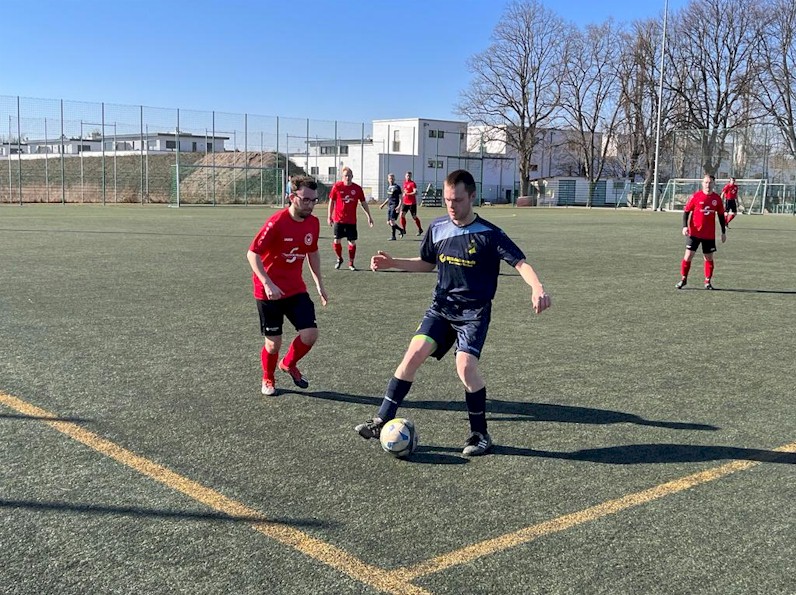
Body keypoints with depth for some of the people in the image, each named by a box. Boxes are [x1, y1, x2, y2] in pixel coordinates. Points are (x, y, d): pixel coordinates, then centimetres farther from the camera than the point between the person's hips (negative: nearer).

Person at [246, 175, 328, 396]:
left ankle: (289, 364, 22)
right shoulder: (277, 222, -20)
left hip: (296, 289, 5)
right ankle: (268, 379, 31)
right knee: (274, 343, 1)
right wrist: (267, 284, -30)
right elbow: (252, 253, -20)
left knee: (310, 334, -8)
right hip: (269, 292, -5)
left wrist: (319, 283, 14)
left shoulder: (313, 223, -1)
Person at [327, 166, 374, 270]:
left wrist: (369, 216, 9)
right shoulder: (337, 186, -3)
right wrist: (329, 216, 3)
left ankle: (351, 263, 15)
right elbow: (331, 202, 4)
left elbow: (363, 203, 10)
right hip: (338, 219, -1)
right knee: (336, 241, 1)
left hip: (351, 221, 1)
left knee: (352, 242, 1)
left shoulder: (357, 188, 0)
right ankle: (339, 259, 28)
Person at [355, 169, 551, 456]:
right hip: (441, 306, 4)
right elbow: (427, 263, 19)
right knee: (415, 352, -14)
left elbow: (520, 263, -15)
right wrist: (392, 263, 6)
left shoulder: (489, 234, -11)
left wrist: (537, 288, -35)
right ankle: (382, 422, -6)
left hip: (474, 311, -4)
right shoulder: (437, 228, 4)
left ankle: (480, 433, -1)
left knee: (465, 365, -21)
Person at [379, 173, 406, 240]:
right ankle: (401, 230, 23)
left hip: (395, 206, -8)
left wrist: (399, 206, -22)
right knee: (388, 222, 7)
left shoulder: (397, 187, -6)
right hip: (389, 206, 8)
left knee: (392, 221, -14)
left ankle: (393, 236, -5)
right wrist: (383, 204, 26)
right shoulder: (388, 187, 16)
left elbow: (400, 197, -9)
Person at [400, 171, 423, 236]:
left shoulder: (412, 183, -12)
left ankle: (420, 230, 18)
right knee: (402, 215, -6)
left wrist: (407, 194, -33)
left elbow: (415, 192, -25)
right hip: (405, 202, 6)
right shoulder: (404, 182, 10)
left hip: (412, 203, -6)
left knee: (414, 217, 1)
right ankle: (403, 229, 3)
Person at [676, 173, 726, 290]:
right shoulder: (696, 196, -5)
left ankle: (708, 281, 17)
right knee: (688, 255, -5)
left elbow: (721, 216, 12)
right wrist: (685, 226, -13)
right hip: (694, 233, -2)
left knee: (709, 257, 7)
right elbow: (686, 211, -1)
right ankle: (683, 279, 8)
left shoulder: (717, 198, 3)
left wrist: (723, 232, 13)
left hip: (709, 235, 2)